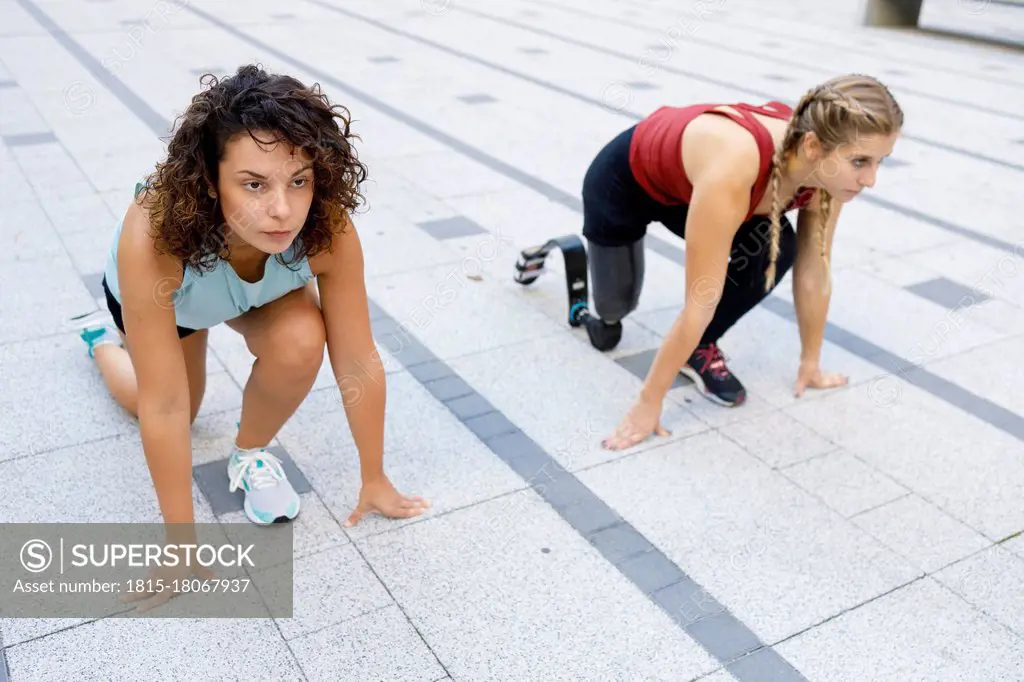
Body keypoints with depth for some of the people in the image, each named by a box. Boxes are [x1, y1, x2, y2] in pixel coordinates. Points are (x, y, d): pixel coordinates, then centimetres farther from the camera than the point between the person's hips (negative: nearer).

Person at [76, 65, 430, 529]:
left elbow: (358, 362, -28)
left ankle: (251, 455, 2)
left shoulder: (328, 229, -39)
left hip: (263, 292, 1)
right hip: (158, 295, -1)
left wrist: (374, 481, -18)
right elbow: (164, 407, -39)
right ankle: (103, 337, 45)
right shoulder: (152, 238, -45)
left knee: (300, 343, -29)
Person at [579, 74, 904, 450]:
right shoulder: (733, 170, -45)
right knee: (613, 313, 11)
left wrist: (810, 364, -1)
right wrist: (648, 402, -32)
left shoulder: (825, 166, -25)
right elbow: (700, 304, -40)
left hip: (682, 184, 5)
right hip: (623, 180, -5)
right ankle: (577, 253, 41)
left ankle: (700, 349, 1)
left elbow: (814, 275, -12)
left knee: (776, 249, -20)